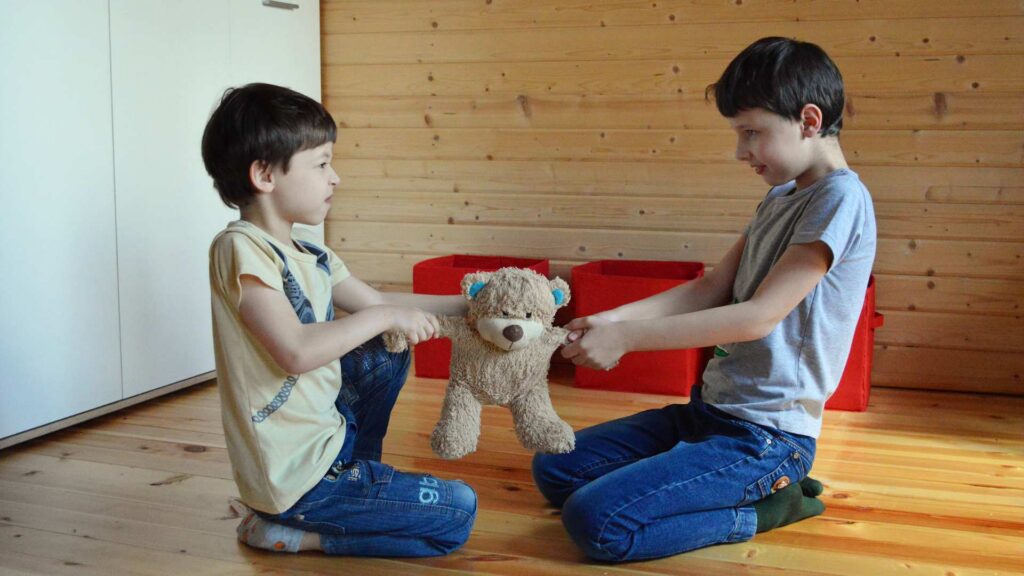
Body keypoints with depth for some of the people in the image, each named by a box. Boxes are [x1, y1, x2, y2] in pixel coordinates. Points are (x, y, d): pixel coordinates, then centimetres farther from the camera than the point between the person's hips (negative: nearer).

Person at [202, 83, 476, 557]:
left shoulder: (310, 255, 6)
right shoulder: (240, 249, -20)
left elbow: (379, 302, 14)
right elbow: (296, 351, -29)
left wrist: (472, 305, 9)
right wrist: (385, 317, -20)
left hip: (326, 434, 9)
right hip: (295, 477, -9)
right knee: (459, 511, -4)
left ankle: (358, 477, 21)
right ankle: (287, 532, -1)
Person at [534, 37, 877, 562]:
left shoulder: (841, 199, -16)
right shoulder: (780, 197, 12)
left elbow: (759, 315, -22)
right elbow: (713, 288, 9)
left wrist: (628, 336, -22)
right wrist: (615, 317, -6)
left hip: (765, 434, -10)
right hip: (710, 408, 10)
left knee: (593, 521, -22)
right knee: (553, 471, 10)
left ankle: (762, 506, -2)